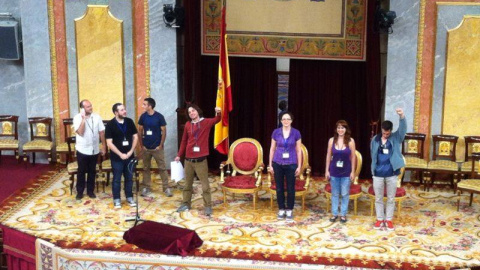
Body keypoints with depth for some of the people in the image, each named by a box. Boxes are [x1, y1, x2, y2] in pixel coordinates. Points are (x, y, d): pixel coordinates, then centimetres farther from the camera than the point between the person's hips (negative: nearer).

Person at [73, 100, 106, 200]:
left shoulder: (97, 117, -2)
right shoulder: (77, 117, -12)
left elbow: (101, 132, 3)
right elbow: (80, 132, -23)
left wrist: (104, 146, 3)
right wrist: (83, 119, -26)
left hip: (94, 149, 3)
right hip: (82, 149, -3)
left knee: (92, 171, 12)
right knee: (81, 171, 7)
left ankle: (90, 190, 24)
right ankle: (80, 191, 19)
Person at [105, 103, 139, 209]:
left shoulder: (129, 122, 0)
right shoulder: (110, 125, -11)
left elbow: (135, 137, 5)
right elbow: (109, 143, -12)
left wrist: (131, 151, -5)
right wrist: (120, 154, -15)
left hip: (129, 155, 3)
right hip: (117, 157, -3)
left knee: (129, 178, 12)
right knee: (117, 179, 6)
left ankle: (129, 197, 24)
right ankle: (117, 200, 16)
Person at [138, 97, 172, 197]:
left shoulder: (159, 117, -9)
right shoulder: (143, 116, 0)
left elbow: (164, 131, -5)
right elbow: (140, 131, 7)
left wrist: (161, 145, -8)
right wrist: (141, 145, 2)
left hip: (157, 147, -3)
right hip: (146, 147, 3)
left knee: (162, 168, 0)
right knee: (146, 168, 9)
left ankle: (166, 188, 4)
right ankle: (146, 188, 18)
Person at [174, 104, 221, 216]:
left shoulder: (206, 122, -3)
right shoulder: (188, 125, 6)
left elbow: (216, 120, -20)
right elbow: (184, 141, 14)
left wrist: (219, 113, -42)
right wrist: (179, 155, 16)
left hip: (201, 160, -4)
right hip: (188, 159, 4)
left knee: (205, 184, 0)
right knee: (188, 183, 16)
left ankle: (208, 206, 6)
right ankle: (186, 204, 28)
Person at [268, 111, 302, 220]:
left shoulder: (296, 133, -3)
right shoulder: (276, 132, -1)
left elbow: (299, 150, 1)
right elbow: (272, 149, 5)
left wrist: (299, 166, -2)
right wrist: (270, 165, 3)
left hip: (291, 164, -1)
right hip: (278, 164, 1)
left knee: (290, 188, 5)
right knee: (279, 188, 8)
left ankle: (289, 210, 18)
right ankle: (281, 209, 19)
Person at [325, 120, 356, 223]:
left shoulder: (350, 141, -6)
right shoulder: (332, 140, -2)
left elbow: (353, 157, -3)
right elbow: (328, 156, 3)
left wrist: (353, 172, -4)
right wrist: (327, 170, 1)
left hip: (346, 172, -1)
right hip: (334, 171, 1)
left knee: (345, 194, 6)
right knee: (335, 194, 11)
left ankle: (343, 214, 18)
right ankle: (334, 213, 21)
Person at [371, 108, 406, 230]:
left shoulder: (396, 138, -2)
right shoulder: (375, 140, 2)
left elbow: (403, 128, -21)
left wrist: (402, 116, -39)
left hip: (391, 174, -1)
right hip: (378, 174, 1)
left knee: (391, 199, 8)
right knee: (378, 198, 9)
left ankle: (389, 220, 20)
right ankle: (380, 219, 21)